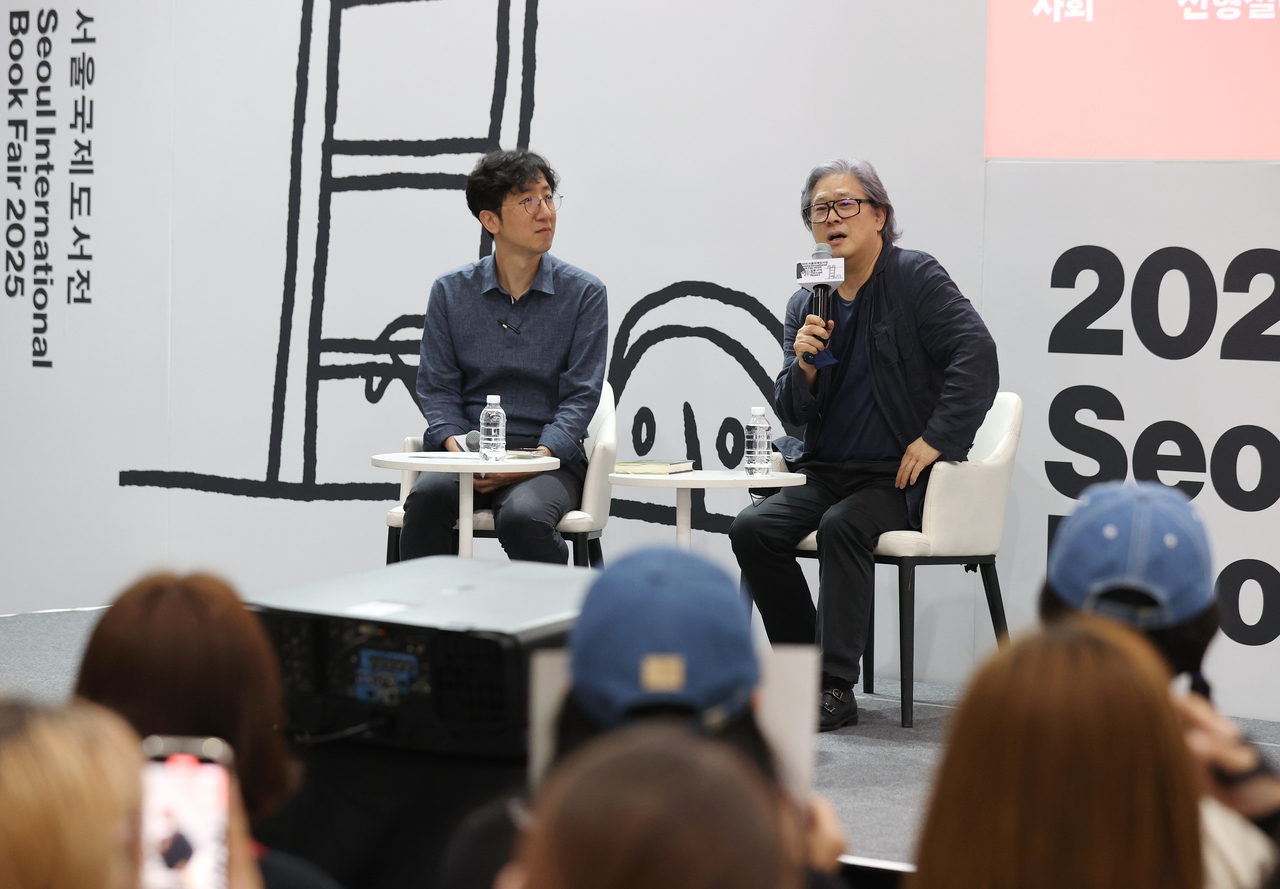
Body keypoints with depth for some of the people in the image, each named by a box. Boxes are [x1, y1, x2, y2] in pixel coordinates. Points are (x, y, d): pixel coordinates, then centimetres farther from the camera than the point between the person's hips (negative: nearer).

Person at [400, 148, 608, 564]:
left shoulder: (584, 293, 4)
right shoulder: (450, 291, 9)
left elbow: (581, 396, -1)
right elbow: (437, 388, 7)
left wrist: (537, 458, -18)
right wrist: (456, 446, -14)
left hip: (550, 456, -2)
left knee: (522, 516, -35)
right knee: (428, 496, -32)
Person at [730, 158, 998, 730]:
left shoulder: (916, 276, -4)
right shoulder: (804, 305, 12)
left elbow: (976, 357, -14)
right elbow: (791, 415, 10)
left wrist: (935, 438, -19)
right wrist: (804, 366, -11)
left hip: (901, 477, -6)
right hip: (828, 472, 6)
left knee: (842, 526, -32)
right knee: (752, 528, -17)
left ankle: (836, 689, -27)